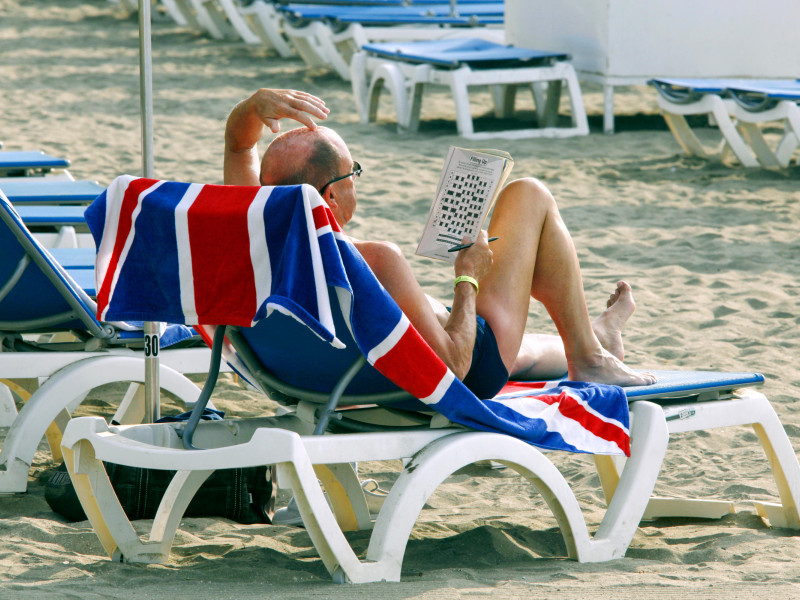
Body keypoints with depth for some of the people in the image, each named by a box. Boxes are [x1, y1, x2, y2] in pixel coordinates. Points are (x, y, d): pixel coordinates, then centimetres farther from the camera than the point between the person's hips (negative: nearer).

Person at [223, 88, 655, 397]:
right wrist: (467, 280, -19)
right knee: (528, 196, 7)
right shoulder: (375, 262, -40)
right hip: (474, 368, -7)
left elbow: (238, 141, -3)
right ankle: (587, 357, 19)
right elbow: (452, 366, -34)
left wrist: (256, 103, -24)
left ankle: (599, 336, 67)